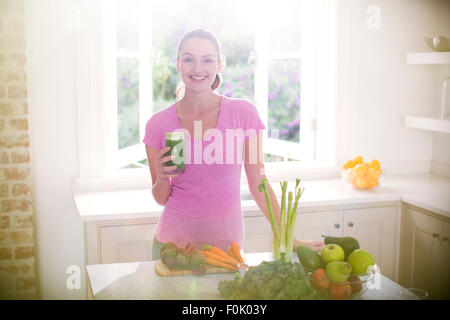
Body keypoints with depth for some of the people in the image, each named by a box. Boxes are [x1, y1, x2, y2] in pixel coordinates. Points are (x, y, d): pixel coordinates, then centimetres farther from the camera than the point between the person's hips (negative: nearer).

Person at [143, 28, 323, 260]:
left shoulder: (243, 113, -5)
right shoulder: (158, 124, -3)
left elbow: (258, 184, 0)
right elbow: (161, 199, 5)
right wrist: (163, 178, -16)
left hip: (227, 241, 0)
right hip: (173, 241, 1)